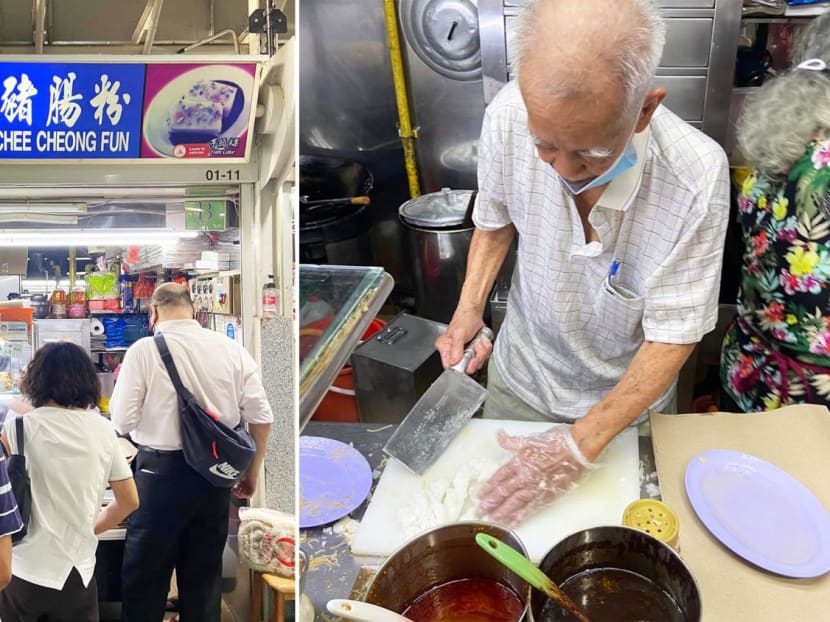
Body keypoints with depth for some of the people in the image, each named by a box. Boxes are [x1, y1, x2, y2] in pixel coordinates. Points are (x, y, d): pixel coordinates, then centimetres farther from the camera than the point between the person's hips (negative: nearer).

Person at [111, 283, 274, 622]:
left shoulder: (144, 350, -10)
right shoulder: (232, 349, 1)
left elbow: (123, 421, -9)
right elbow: (261, 416, 1)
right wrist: (252, 472, 13)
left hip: (162, 472, -4)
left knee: (145, 578, 10)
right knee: (205, 575, 17)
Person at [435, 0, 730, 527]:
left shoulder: (697, 176, -33)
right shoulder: (508, 116, -25)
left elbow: (673, 337, -24)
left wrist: (582, 444, -29)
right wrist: (468, 310, -15)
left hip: (630, 392, -2)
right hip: (520, 379, 2)